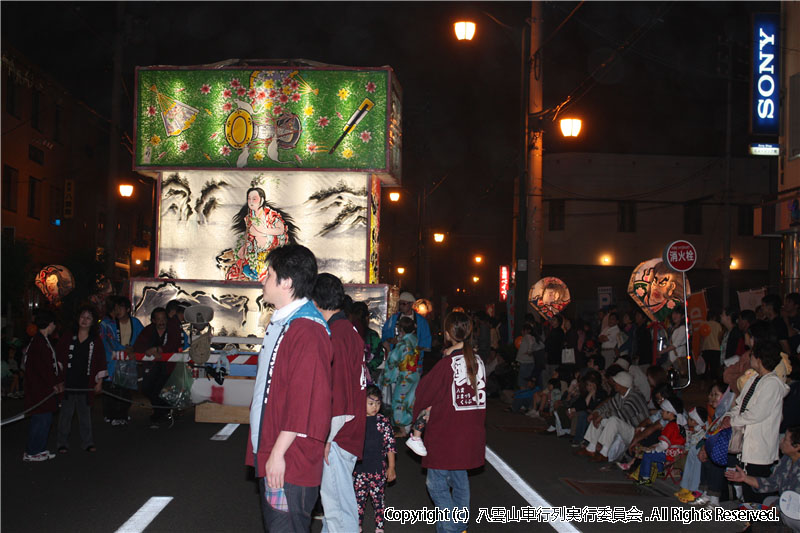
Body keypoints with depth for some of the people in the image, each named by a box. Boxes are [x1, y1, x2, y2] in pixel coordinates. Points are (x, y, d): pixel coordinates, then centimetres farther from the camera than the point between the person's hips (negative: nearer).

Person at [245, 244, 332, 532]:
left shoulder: (307, 330, -19)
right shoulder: (279, 323, 14)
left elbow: (305, 400, -24)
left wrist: (279, 452, -22)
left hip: (289, 461, -10)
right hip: (269, 455, 10)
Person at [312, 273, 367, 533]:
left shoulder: (336, 336, -20)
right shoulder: (349, 330, 11)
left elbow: (339, 396, -23)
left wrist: (326, 438, -17)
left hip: (338, 434, -10)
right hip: (349, 431, 10)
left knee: (337, 504, -4)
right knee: (332, 495, 21)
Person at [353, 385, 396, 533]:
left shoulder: (383, 421, -3)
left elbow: (390, 445, -1)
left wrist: (391, 467, -2)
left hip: (378, 469, -2)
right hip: (359, 468, 2)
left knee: (378, 499, 3)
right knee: (358, 498, 8)